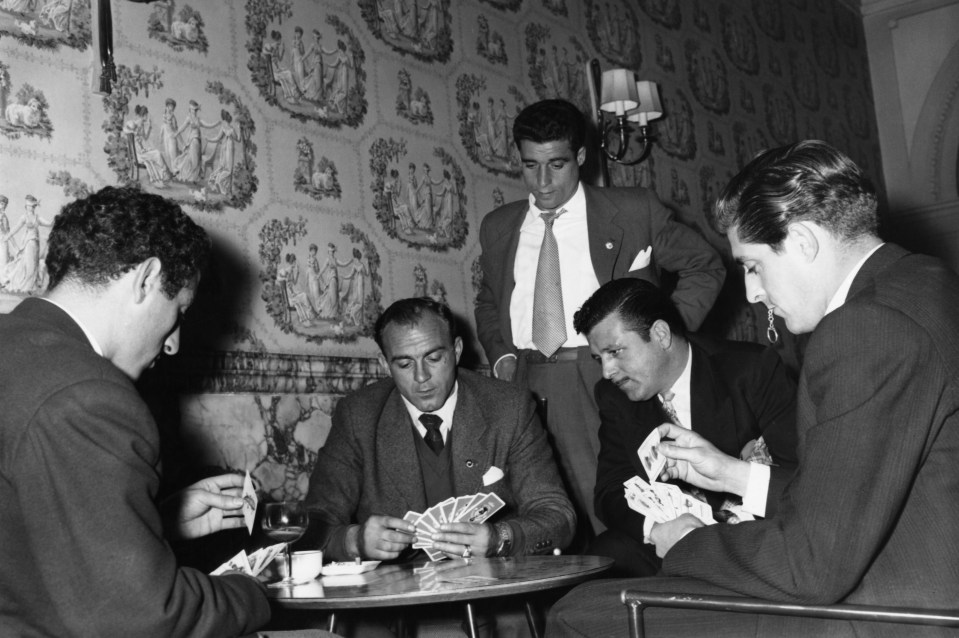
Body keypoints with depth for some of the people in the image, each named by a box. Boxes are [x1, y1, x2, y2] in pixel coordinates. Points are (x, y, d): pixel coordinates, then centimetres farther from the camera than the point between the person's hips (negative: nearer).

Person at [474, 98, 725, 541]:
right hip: (521, 386, 3)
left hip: (603, 386, -3)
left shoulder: (634, 211, 5)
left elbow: (705, 268, 12)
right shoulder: (498, 227, 16)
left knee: (615, 530, -9)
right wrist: (501, 355, 8)